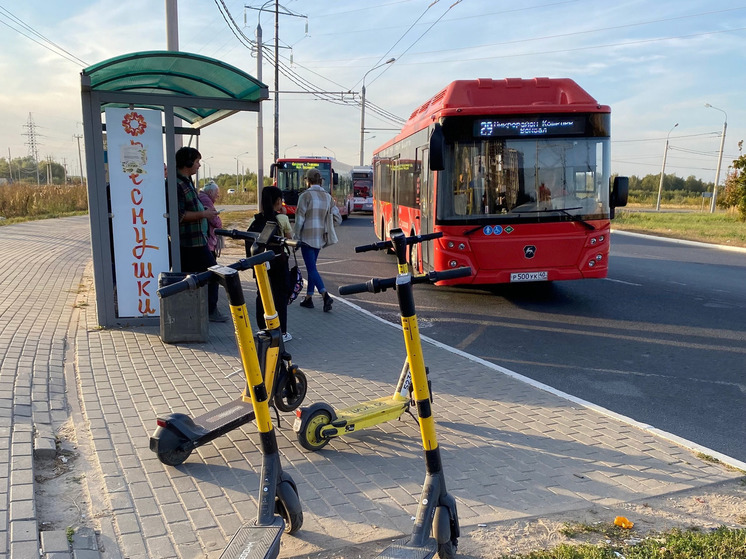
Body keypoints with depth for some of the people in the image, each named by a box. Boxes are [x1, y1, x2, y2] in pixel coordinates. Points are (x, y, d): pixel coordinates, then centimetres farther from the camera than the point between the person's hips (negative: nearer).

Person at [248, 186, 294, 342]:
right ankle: (282, 332, 10)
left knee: (262, 295, 12)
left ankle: (263, 330, 19)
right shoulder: (282, 219, -10)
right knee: (280, 295, 7)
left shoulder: (255, 220, 0)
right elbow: (289, 236, 5)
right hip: (278, 260, -3)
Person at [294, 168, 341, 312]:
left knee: (311, 268, -5)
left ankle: (325, 295, -21)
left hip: (307, 237, -6)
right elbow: (338, 219, 5)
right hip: (320, 237, 6)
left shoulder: (305, 195, -11)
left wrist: (297, 237, -4)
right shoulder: (327, 197, 6)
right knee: (311, 266, 17)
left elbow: (300, 219, -12)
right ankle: (308, 298, 21)